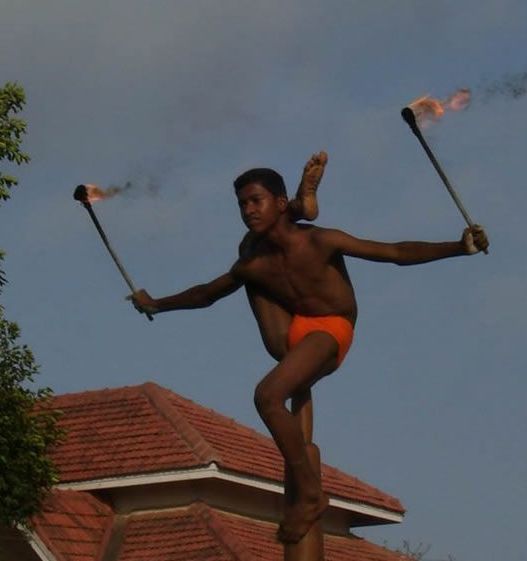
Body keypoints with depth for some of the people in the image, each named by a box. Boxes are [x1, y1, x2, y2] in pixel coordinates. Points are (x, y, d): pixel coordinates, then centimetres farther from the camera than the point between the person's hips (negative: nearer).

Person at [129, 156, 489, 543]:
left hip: (332, 330, -7)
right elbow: (208, 294, 15)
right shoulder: (254, 262, -4)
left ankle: (310, 492, -18)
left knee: (268, 396, -28)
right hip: (295, 327, 7)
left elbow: (395, 253, -23)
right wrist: (157, 305, 19)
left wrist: (459, 247, -34)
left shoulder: (320, 241, -20)